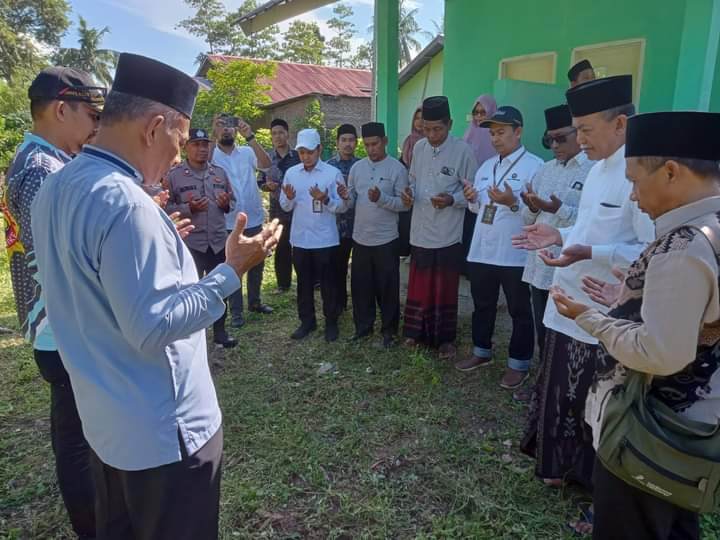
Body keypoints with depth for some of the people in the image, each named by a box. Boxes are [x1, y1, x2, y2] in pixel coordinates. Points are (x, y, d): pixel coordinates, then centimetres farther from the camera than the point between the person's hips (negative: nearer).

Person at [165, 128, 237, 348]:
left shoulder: (220, 173, 8)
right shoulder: (174, 175, -5)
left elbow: (233, 202, 13)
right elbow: (166, 207, -8)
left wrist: (226, 204, -9)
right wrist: (189, 208, -21)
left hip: (218, 241, 4)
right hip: (190, 243, -4)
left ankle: (220, 331, 28)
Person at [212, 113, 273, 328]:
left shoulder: (247, 153, 1)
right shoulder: (211, 155, -2)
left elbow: (266, 164, -15)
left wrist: (250, 137, -24)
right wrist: (213, 133, -25)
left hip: (253, 220, 3)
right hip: (227, 224, -2)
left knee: (257, 264, 16)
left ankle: (254, 301, 35)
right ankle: (236, 311, 21)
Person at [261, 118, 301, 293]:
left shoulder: (298, 156, -1)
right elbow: (261, 184, 8)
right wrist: (268, 186, -13)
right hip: (278, 210, 2)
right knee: (281, 248, 9)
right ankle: (283, 284, 21)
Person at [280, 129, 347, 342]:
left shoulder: (333, 173, -6)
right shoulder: (291, 173, 5)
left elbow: (341, 206, -6)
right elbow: (286, 207, 7)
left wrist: (325, 199, -24)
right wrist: (289, 198, -15)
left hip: (325, 239, -3)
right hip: (300, 238, 3)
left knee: (328, 283, 7)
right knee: (304, 283, 14)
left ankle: (331, 323, 22)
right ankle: (307, 321, 29)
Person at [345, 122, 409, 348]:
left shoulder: (397, 168, -7)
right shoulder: (357, 167, 6)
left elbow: (404, 203, -10)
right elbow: (351, 201, 8)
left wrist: (381, 198, -25)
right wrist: (345, 197, -15)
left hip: (386, 239, -4)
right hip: (360, 238, 4)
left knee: (387, 288, 7)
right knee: (360, 286, 13)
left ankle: (389, 330, 22)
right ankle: (363, 326, 29)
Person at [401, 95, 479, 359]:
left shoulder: (462, 150, -11)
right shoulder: (419, 147, 4)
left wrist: (452, 200, -24)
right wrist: (409, 193, -6)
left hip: (448, 234, -4)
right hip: (420, 230, 4)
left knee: (445, 289, 8)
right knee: (418, 286, 14)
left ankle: (445, 338, 25)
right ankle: (417, 332, 32)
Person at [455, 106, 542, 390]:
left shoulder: (535, 165, -8)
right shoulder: (486, 166, 14)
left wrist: (513, 202, -27)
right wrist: (472, 200, -3)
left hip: (515, 253, -7)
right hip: (481, 249, 7)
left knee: (519, 311, 8)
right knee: (482, 305, 18)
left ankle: (519, 363, 22)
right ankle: (481, 351, 36)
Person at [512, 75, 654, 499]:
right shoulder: (600, 168, 10)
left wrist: (588, 253, -30)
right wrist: (561, 236, 6)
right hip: (569, 306, 9)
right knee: (562, 397, 23)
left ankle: (602, 487, 33)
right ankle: (561, 466, 45)